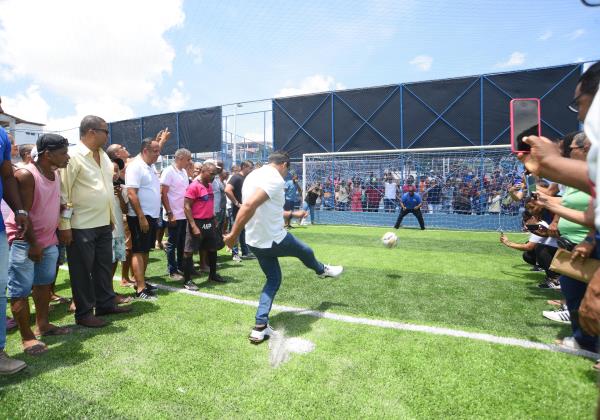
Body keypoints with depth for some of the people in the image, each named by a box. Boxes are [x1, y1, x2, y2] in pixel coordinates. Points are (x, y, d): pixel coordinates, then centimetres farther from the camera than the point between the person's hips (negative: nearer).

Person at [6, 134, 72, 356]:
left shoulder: (55, 174, 5)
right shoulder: (25, 175, -19)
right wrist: (32, 243, -17)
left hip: (49, 240, 8)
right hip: (24, 242, -8)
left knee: (44, 284, 17)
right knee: (21, 291, 1)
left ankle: (42, 325, 30)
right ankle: (27, 338, 9)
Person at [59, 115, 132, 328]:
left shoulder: (103, 155, 12)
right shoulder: (73, 157, -13)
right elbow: (62, 192, -14)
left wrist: (112, 216, 17)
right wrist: (64, 225, -15)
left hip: (103, 223, 8)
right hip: (81, 226, -7)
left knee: (104, 266, 15)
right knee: (82, 270, 5)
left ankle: (106, 304, 29)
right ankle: (83, 313, 19)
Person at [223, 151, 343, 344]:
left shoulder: (253, 175, 10)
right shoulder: (275, 178, -20)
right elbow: (249, 205, -34)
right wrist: (233, 235, -26)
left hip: (255, 242, 8)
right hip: (275, 239, -8)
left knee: (273, 280, 20)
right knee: (306, 252, 23)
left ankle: (260, 328, 16)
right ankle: (322, 270, 55)